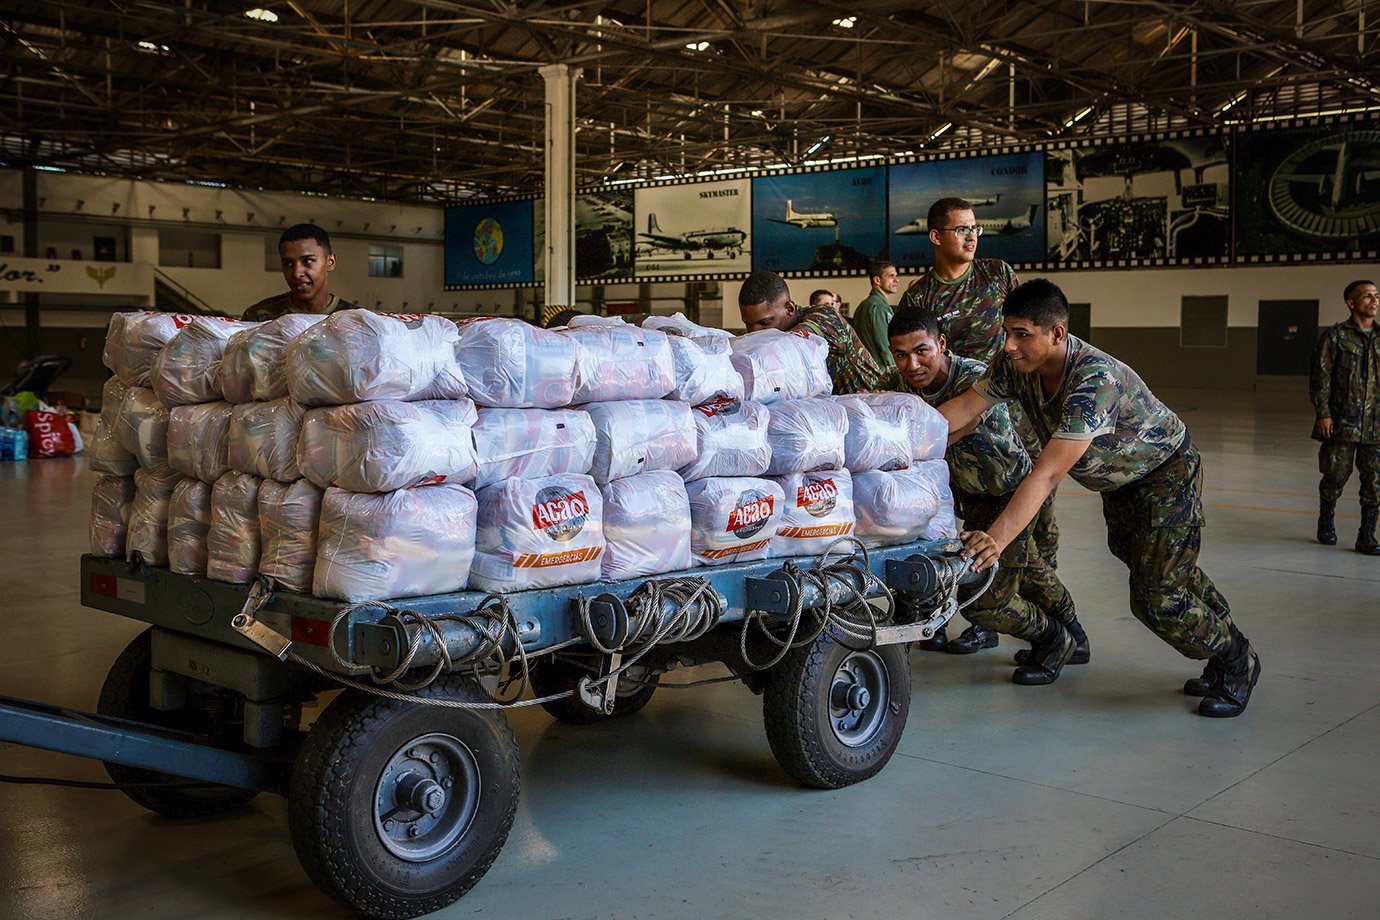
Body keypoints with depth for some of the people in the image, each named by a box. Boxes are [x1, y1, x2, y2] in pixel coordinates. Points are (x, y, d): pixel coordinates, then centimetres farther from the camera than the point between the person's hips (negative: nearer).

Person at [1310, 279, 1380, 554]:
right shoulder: (1334, 336, -1)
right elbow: (1320, 377, -4)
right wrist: (1323, 413, -10)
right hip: (1341, 422, -3)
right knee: (1336, 475, 3)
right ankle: (1326, 523, 26)